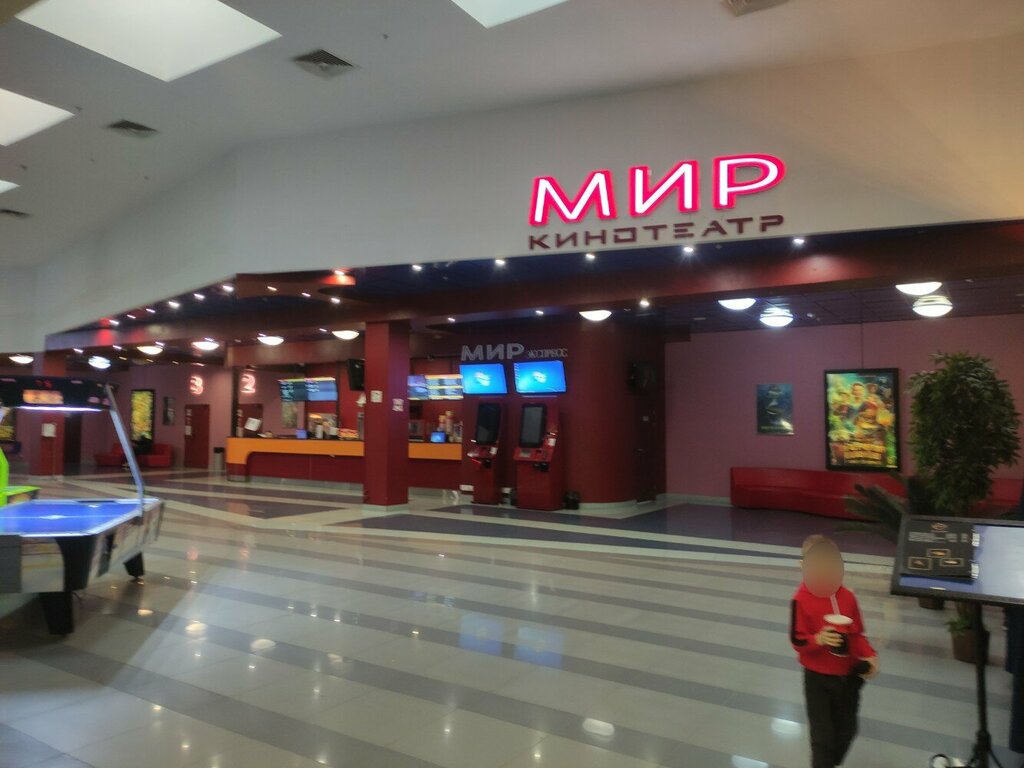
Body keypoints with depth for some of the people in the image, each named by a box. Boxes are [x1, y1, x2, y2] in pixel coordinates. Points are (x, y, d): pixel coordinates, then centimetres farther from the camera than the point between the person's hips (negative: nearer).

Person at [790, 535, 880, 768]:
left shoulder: (847, 597, -5)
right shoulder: (801, 600, -19)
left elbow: (857, 634, 4)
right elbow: (798, 641, -16)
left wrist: (868, 656, -12)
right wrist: (819, 639, -34)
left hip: (848, 675, 5)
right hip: (818, 678, -5)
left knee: (846, 730, 21)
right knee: (822, 735, 4)